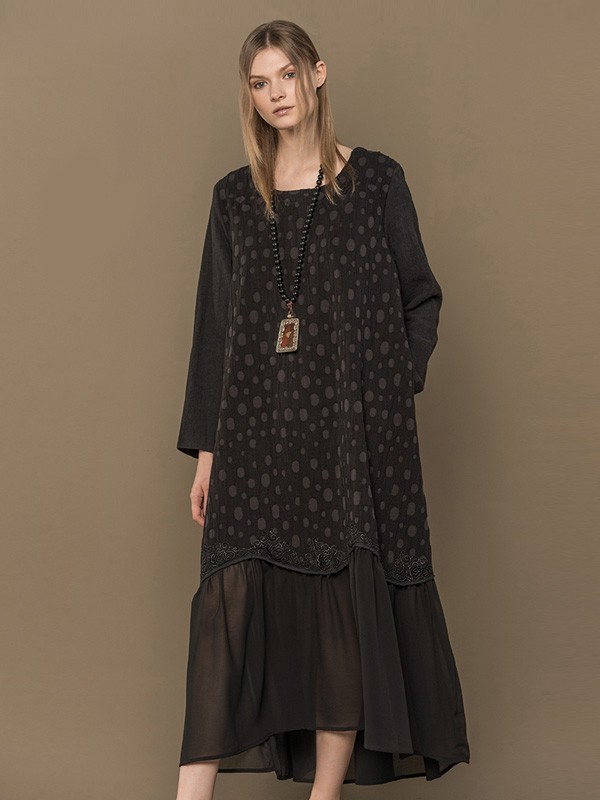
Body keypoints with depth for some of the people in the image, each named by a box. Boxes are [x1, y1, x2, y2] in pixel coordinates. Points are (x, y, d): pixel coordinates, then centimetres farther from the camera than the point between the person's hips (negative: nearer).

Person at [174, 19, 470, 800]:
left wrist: (392, 388, -5)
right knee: (232, 605, -4)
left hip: (354, 428, -1)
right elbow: (214, 325, 9)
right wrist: (205, 447, 5)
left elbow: (421, 300, 8)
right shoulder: (235, 196, 11)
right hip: (258, 428, 2)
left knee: (346, 604, 0)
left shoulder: (377, 180, 5)